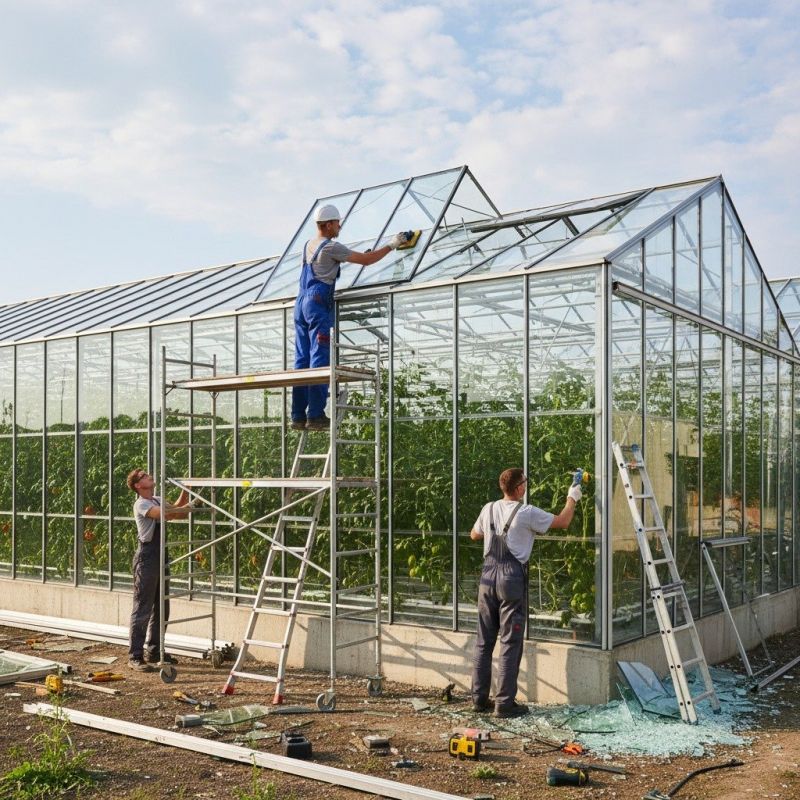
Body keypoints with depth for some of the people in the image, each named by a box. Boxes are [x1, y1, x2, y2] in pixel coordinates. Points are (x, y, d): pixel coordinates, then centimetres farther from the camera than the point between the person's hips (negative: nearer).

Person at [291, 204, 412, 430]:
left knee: (302, 360, 6)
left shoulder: (308, 245, 18)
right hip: (319, 304, -8)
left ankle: (298, 416, 5)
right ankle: (315, 415, -11)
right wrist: (392, 245, 3)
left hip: (301, 303, 8)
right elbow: (365, 260, -7)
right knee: (319, 360, -8)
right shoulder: (331, 247, -7)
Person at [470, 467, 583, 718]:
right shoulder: (527, 513, -10)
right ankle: (504, 703, 3)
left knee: (484, 640, 12)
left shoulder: (489, 509, 6)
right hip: (512, 577, -6)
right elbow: (563, 521, 0)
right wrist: (572, 497, 15)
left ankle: (479, 698, 17)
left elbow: (474, 535, 22)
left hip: (488, 575, 6)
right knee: (510, 643, 1)